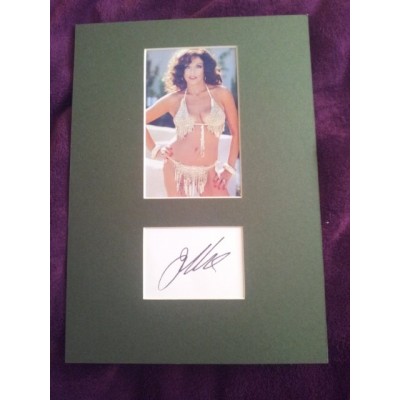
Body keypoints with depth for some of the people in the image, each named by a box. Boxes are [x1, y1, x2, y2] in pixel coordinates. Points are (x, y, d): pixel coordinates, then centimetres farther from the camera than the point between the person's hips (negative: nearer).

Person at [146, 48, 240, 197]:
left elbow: (236, 133, 4)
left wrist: (229, 168, 2)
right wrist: (155, 149, 4)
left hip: (208, 173, 1)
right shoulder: (174, 99, 0)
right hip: (176, 170, 0)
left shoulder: (221, 94, -1)